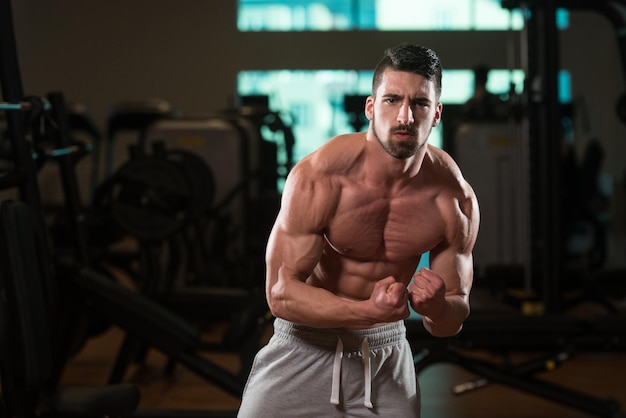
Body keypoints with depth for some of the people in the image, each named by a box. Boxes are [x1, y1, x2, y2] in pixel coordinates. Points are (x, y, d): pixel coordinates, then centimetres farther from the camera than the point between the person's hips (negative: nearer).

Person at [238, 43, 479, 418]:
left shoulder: (456, 199, -12)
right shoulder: (317, 177, -21)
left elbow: (453, 323, -2)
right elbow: (282, 292, -21)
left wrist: (437, 306, -26)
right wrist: (370, 310, -34)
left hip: (386, 358, 2)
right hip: (305, 348, -2)